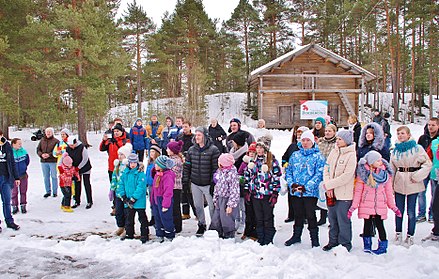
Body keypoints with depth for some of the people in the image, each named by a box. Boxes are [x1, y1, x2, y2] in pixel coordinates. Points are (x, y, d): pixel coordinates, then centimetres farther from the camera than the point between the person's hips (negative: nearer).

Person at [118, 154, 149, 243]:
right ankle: (129, 234, 31)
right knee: (128, 218, 17)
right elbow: (121, 185, 8)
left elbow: (140, 188, -18)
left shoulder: (140, 174, -13)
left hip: (139, 202, -5)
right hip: (128, 202, 6)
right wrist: (124, 197, -3)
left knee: (142, 219, 6)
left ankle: (144, 235, 16)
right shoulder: (125, 173, 4)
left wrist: (133, 199, -20)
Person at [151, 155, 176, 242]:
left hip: (164, 200, -9)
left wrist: (165, 205, -22)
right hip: (156, 200, 9)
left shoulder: (168, 175, -21)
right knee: (158, 218, 17)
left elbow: (168, 191, -23)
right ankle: (160, 236, 30)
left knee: (166, 219, 0)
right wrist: (152, 199, 18)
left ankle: (170, 237, 16)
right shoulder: (157, 174, 9)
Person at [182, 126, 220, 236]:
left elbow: (216, 167, -11)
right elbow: (187, 166, 9)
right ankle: (201, 225, 30)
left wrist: (213, 182, -13)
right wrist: (185, 180, 5)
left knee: (212, 205, 4)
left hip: (208, 184, -4)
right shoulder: (191, 149, 5)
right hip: (195, 183, 5)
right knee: (198, 206, 14)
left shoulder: (213, 150, -10)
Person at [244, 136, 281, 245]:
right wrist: (247, 191, 9)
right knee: (258, 218, 12)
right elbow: (247, 176, 14)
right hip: (255, 195, 4)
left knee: (268, 218, 4)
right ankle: (260, 239, 22)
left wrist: (275, 194, -11)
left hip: (267, 195, -4)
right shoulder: (253, 160, 9)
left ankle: (268, 240, 15)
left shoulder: (272, 161, -5)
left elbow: (277, 178, -6)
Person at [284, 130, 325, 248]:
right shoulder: (295, 155, 10)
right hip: (295, 192, 4)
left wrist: (306, 187, -19)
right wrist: (292, 184, -7)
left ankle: (314, 238, 17)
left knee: (310, 215, 2)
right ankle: (296, 236, 32)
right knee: (298, 215, 16)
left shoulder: (318, 156, -3)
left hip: (311, 192, -4)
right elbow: (288, 171, 10)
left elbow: (319, 174, -11)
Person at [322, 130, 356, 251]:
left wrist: (329, 184, -14)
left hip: (344, 194, -6)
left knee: (343, 220, 4)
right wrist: (328, 185, -7)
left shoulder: (351, 155, -12)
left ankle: (345, 244, 20)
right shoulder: (334, 152, 7)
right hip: (331, 192, 6)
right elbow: (326, 168, 6)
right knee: (332, 218, 16)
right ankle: (333, 241, 31)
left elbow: (346, 176, -18)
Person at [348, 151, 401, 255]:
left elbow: (388, 190, 9)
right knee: (367, 224, 8)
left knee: (379, 224, -1)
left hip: (380, 204, 1)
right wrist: (353, 206, -7)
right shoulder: (363, 173, -6)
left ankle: (383, 246, 13)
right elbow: (358, 190, -4)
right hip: (366, 204, -1)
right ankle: (367, 246, 21)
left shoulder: (386, 172, 2)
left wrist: (393, 206, 9)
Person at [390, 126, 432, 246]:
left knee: (411, 212, 2)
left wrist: (418, 176, -13)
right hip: (399, 184, 3)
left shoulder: (417, 148, -3)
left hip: (413, 184, -3)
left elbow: (428, 164, -4)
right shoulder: (395, 150, 10)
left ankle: (410, 236, 16)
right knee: (399, 210, 8)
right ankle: (398, 233, 23)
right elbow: (392, 169, 14)